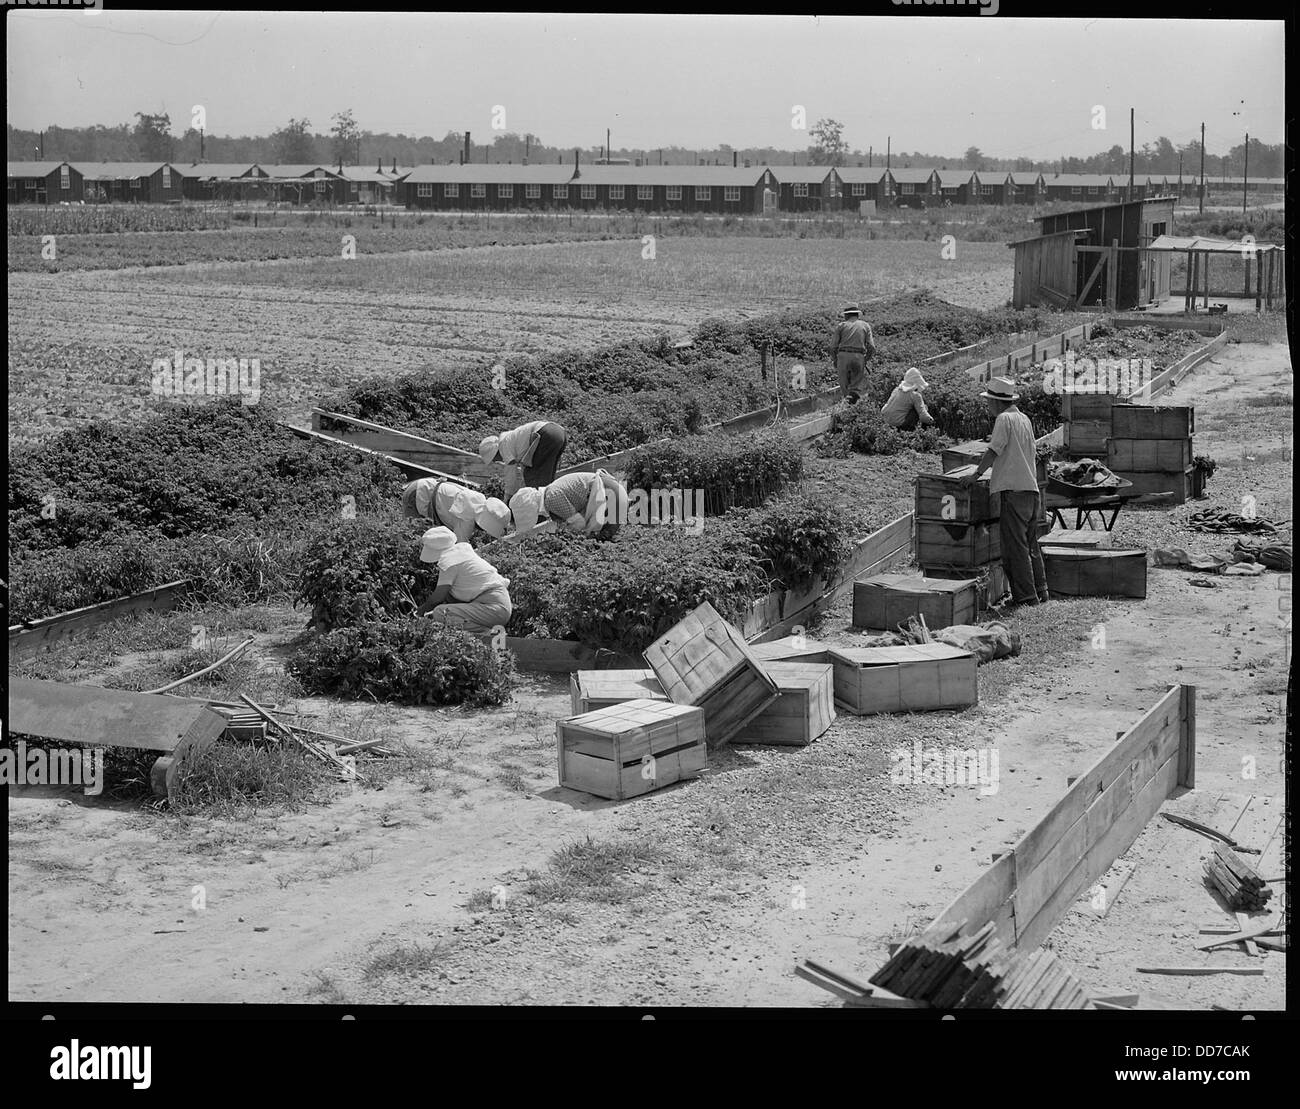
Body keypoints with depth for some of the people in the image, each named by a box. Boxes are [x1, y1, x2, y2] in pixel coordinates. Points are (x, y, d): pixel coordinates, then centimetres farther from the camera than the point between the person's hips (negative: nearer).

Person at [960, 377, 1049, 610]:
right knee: (1030, 544, 18)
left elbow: (994, 450, -16)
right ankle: (1040, 590, 22)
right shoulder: (1024, 419, 15)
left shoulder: (1004, 419, -10)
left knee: (1014, 546, -5)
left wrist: (977, 473, -12)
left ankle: (1026, 595, -5)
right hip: (1032, 488, 9)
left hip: (1014, 490, -9)